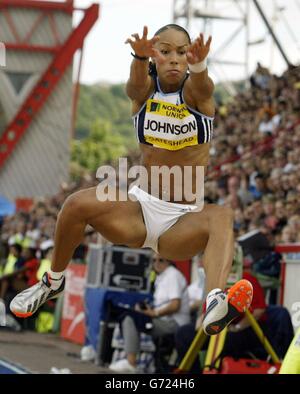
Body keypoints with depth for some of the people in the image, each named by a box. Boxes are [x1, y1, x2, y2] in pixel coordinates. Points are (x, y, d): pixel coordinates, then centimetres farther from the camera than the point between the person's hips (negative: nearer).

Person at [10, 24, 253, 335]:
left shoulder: (196, 92, -3)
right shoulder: (145, 89, 1)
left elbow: (201, 86, -30)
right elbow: (136, 84, -25)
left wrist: (198, 64, -57)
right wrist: (140, 56, -51)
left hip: (185, 221, -2)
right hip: (142, 206, 2)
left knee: (221, 216, -36)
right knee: (77, 204, -25)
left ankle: (215, 307, -64)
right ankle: (53, 282, 1)